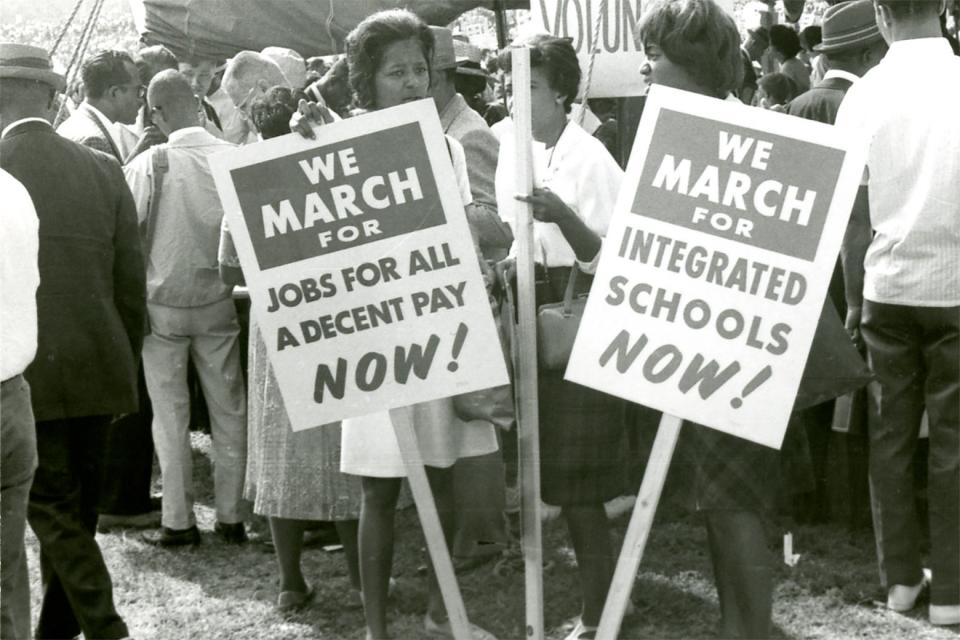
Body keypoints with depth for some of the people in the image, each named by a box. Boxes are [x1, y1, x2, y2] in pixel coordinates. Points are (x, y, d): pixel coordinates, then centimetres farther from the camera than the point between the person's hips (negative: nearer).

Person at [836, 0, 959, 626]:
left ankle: (900, 577, 16)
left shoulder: (864, 94, -2)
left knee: (891, 434, 11)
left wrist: (854, 297, 10)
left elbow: (853, 210, 0)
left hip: (888, 286, 2)